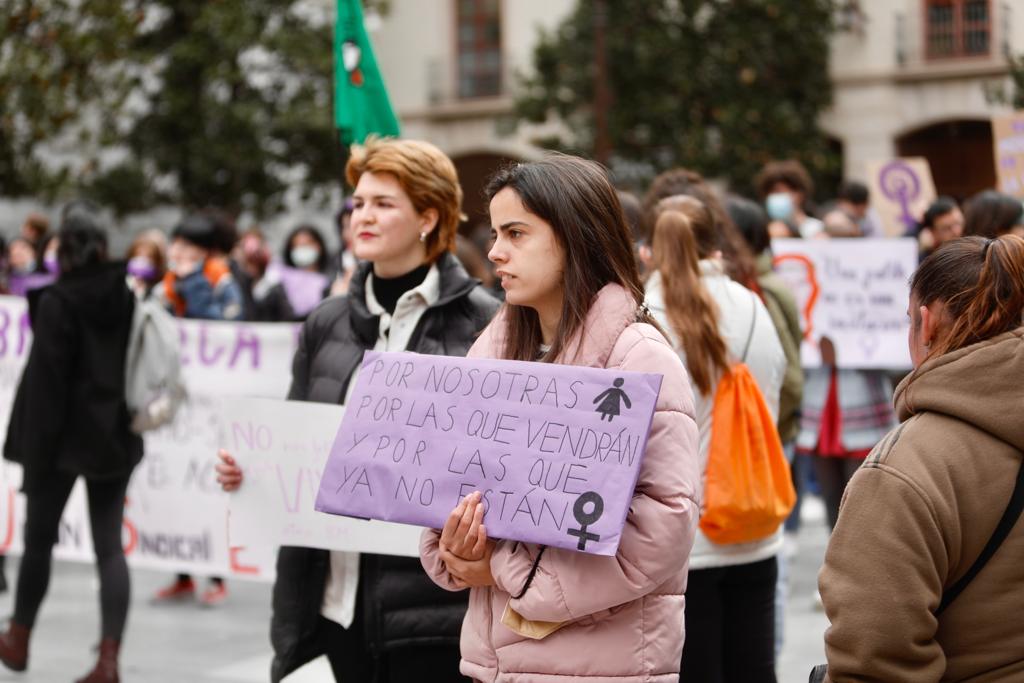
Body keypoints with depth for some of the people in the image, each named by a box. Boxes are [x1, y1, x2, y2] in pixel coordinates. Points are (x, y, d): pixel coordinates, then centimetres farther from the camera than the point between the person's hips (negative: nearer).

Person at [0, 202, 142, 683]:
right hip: (115, 438, 4)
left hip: (65, 437, -4)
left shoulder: (56, 303, -14)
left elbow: (46, 382, -15)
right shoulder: (129, 298, 1)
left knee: (39, 538, 14)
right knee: (110, 545, 2)